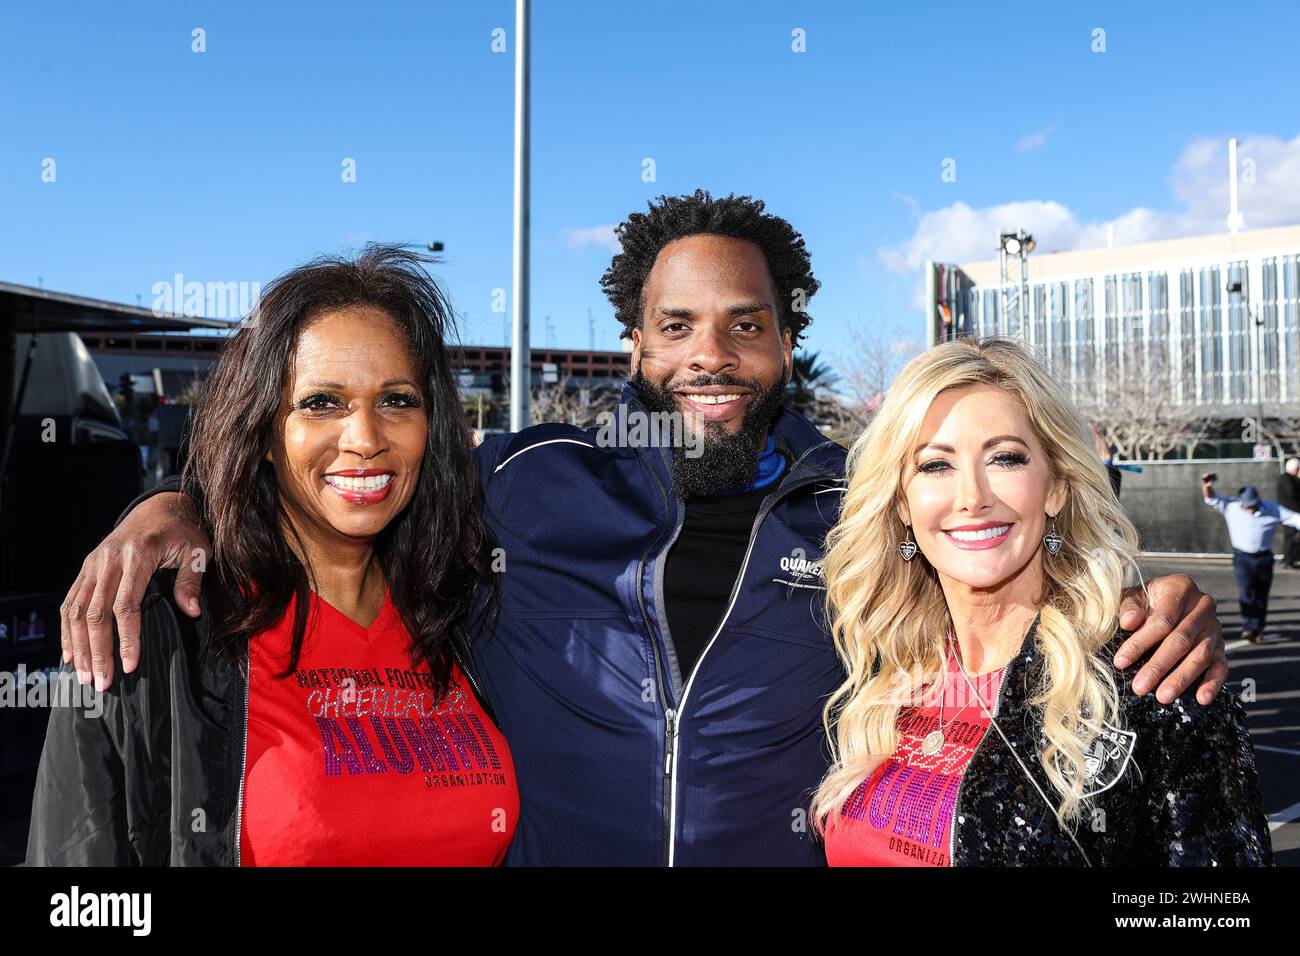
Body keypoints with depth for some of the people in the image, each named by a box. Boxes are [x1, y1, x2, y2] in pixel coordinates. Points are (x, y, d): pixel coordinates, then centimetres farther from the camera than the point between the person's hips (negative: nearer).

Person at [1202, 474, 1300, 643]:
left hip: (1264, 559, 1)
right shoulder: (1231, 508, 1)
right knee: (1246, 592, -17)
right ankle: (1249, 627, -22)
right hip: (1242, 558, -1)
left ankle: (1257, 630, 18)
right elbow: (1212, 499, 1)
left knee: (1261, 597, 6)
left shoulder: (1272, 509, 1)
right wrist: (1207, 486, -19)